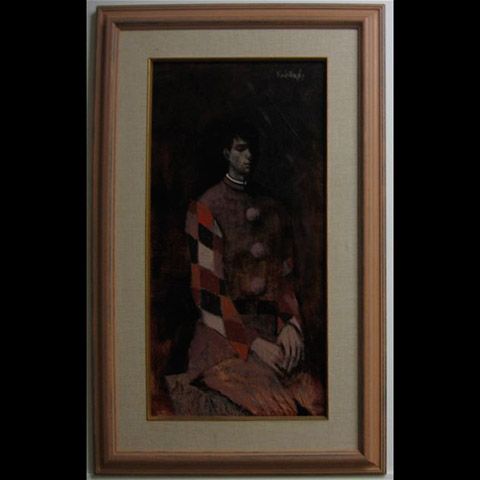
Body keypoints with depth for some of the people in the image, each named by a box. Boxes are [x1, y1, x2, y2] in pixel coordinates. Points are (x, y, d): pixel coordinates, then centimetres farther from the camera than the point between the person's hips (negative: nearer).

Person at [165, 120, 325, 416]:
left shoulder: (274, 210, 15)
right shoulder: (207, 209, -1)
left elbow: (286, 278, 14)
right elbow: (207, 289, -7)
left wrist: (290, 324, -4)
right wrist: (252, 342, -12)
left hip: (272, 335, 4)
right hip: (225, 335, -4)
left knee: (313, 398, -17)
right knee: (265, 404, -26)